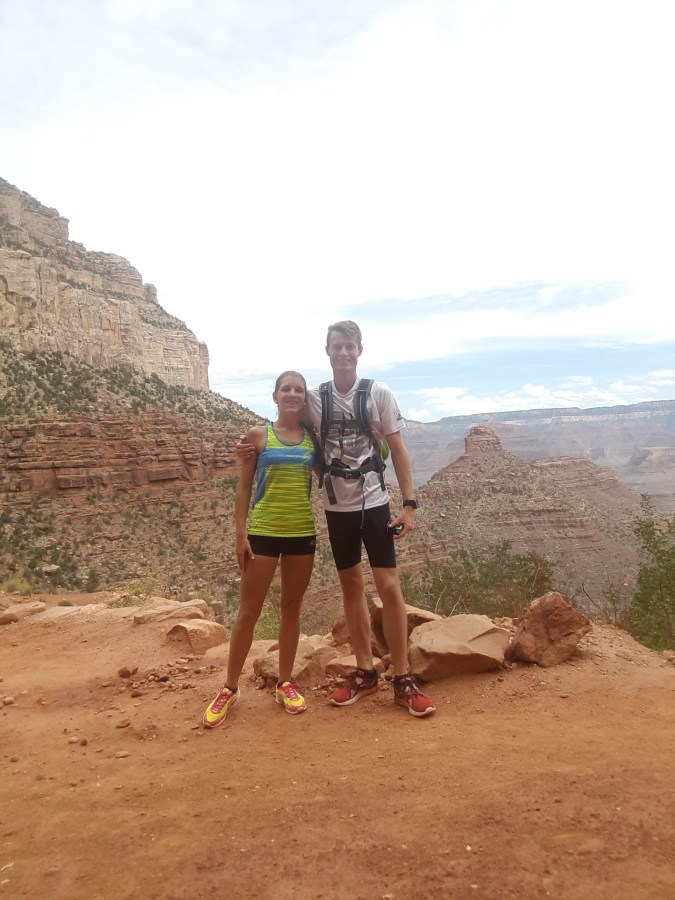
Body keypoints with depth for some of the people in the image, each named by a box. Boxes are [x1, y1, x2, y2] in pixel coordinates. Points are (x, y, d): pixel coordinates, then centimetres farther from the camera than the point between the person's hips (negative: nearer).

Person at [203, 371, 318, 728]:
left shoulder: (313, 437, 5)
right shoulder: (258, 435, -2)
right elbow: (244, 488, -1)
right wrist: (240, 534, -6)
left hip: (302, 532, 3)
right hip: (263, 532, -2)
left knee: (291, 608, 12)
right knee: (248, 611, 3)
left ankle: (285, 683, 25)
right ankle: (229, 688, 17)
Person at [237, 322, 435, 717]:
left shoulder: (379, 393, -4)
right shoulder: (314, 399, 1)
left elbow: (398, 450, -3)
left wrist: (410, 503, -9)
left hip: (374, 503, -2)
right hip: (337, 507, 3)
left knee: (389, 586, -3)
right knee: (352, 587, 11)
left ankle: (404, 680, 9)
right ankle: (365, 672, 24)